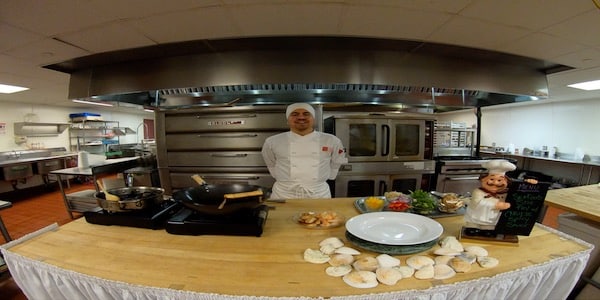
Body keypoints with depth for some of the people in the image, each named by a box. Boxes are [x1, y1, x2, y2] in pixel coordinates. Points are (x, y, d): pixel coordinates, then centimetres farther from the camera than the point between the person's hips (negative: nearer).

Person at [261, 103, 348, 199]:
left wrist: (324, 177, 10)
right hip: (284, 194, 0)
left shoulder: (332, 141, -4)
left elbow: (336, 163, 11)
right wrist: (283, 178, 11)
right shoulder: (272, 142, -4)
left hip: (319, 194, 1)